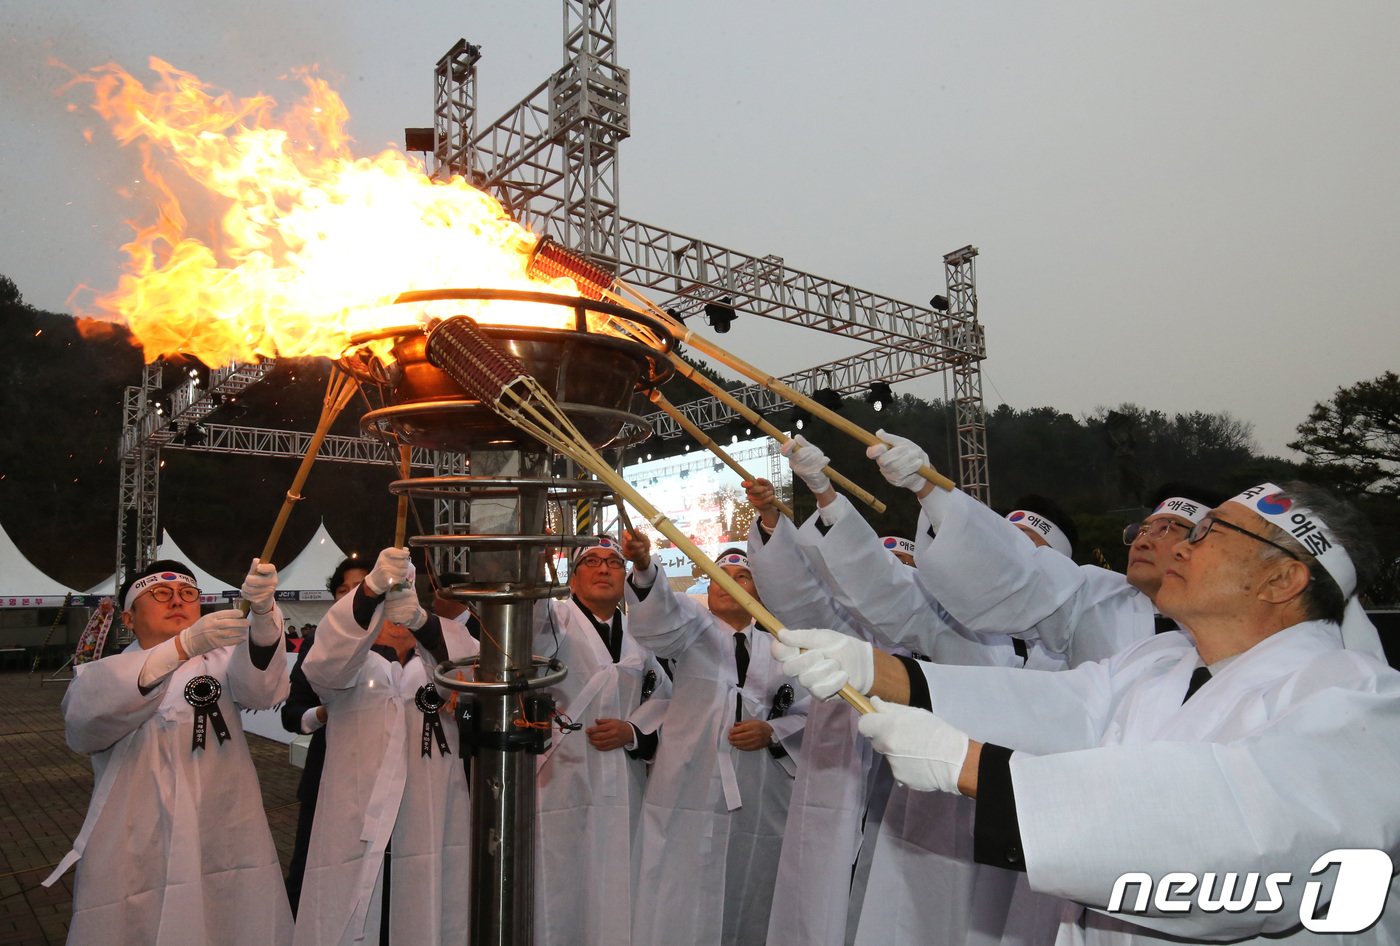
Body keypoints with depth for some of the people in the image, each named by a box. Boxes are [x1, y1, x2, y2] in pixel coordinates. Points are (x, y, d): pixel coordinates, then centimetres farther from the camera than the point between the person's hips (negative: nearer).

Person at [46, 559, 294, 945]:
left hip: (228, 854, 1)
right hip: (134, 864, 0)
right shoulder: (99, 676, 5)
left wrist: (263, 611, -38)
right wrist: (184, 645, -35)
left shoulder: (219, 660, 7)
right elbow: (84, 721, -19)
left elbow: (261, 685, -17)